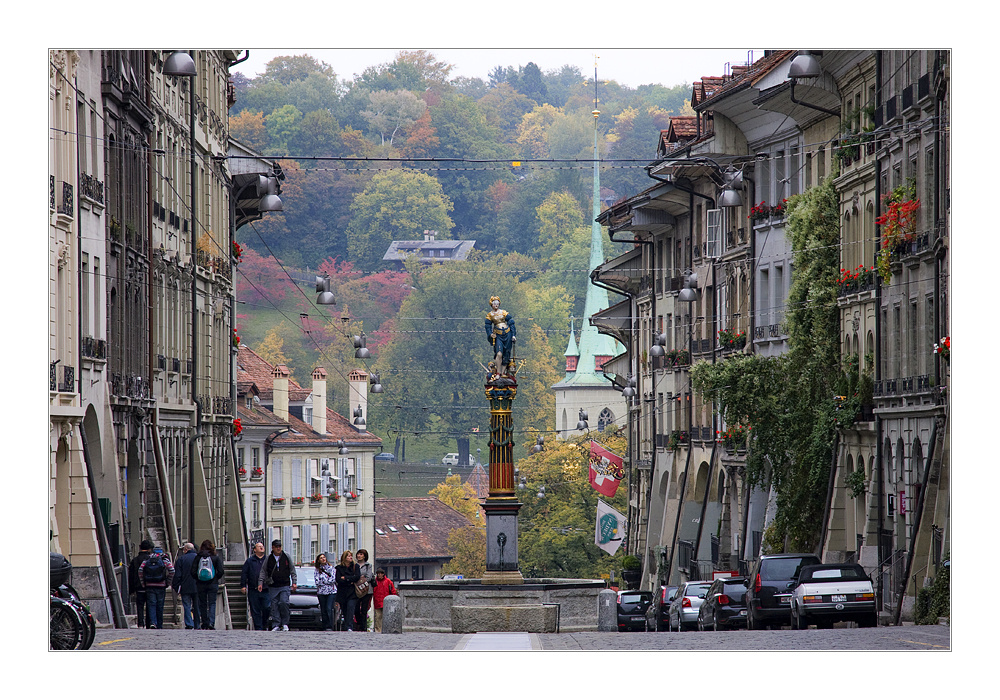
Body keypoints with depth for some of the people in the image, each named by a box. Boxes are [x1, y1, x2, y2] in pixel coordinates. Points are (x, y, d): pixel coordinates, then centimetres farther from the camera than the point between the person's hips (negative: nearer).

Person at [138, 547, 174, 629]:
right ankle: (159, 626, 13)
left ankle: (153, 623, -22)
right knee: (160, 606, 8)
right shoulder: (164, 560, 4)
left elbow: (140, 570, -4)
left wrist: (143, 583, 2)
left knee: (151, 605, -1)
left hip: (149, 586, 0)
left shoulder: (147, 559, 7)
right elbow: (171, 570, -9)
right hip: (161, 586, 0)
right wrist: (167, 582, 1)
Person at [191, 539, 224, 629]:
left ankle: (204, 624, 12)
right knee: (212, 603, 0)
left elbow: (193, 572, -3)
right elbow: (220, 572, -6)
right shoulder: (216, 558, -3)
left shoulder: (198, 557, 0)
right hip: (213, 584, -1)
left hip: (201, 584, 1)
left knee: (202, 604, 11)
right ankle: (211, 623, -17)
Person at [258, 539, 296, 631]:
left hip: (285, 586, -2)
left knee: (283, 602, -16)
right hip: (274, 587, 2)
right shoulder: (268, 559, 8)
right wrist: (260, 583, 0)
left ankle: (285, 624, -5)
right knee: (274, 606, -2)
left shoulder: (286, 557, 7)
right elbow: (263, 572, 10)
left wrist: (294, 582, 4)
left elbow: (292, 571, 10)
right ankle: (276, 625, 1)